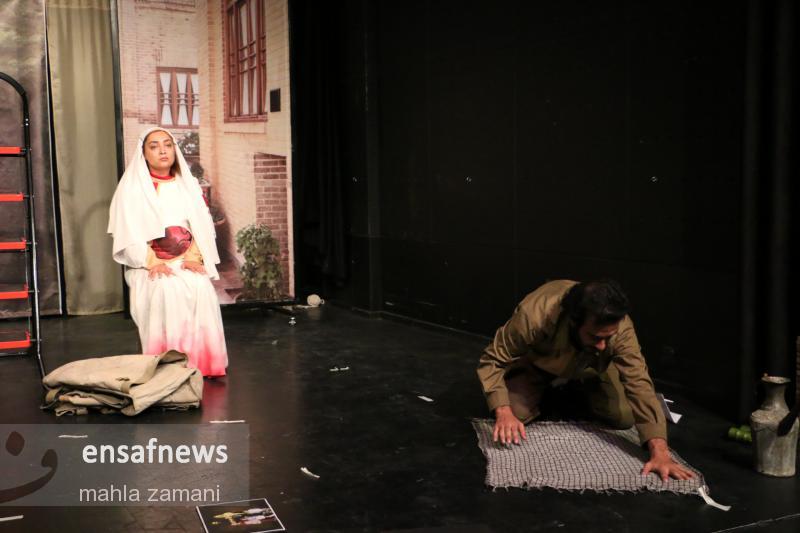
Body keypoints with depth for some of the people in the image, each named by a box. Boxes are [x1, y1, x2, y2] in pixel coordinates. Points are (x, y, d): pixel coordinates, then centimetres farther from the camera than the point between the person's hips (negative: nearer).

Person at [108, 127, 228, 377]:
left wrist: (194, 257, -9)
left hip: (187, 262, 2)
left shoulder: (188, 184, 16)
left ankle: (203, 365, -23)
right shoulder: (132, 187, 5)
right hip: (150, 266, -2)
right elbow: (129, 233, -4)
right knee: (167, 292, -33)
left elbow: (202, 225, 8)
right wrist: (152, 262, -17)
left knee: (202, 290, -29)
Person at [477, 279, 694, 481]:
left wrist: (660, 451, -49)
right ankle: (547, 392, 11)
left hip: (588, 371, 2)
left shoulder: (621, 327, -38)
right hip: (536, 366, -1)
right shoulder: (534, 315, -43)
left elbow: (639, 384, -39)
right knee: (514, 414, -24)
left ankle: (575, 393, 17)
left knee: (625, 417, -15)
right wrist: (503, 411, -45)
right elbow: (493, 361, -31)